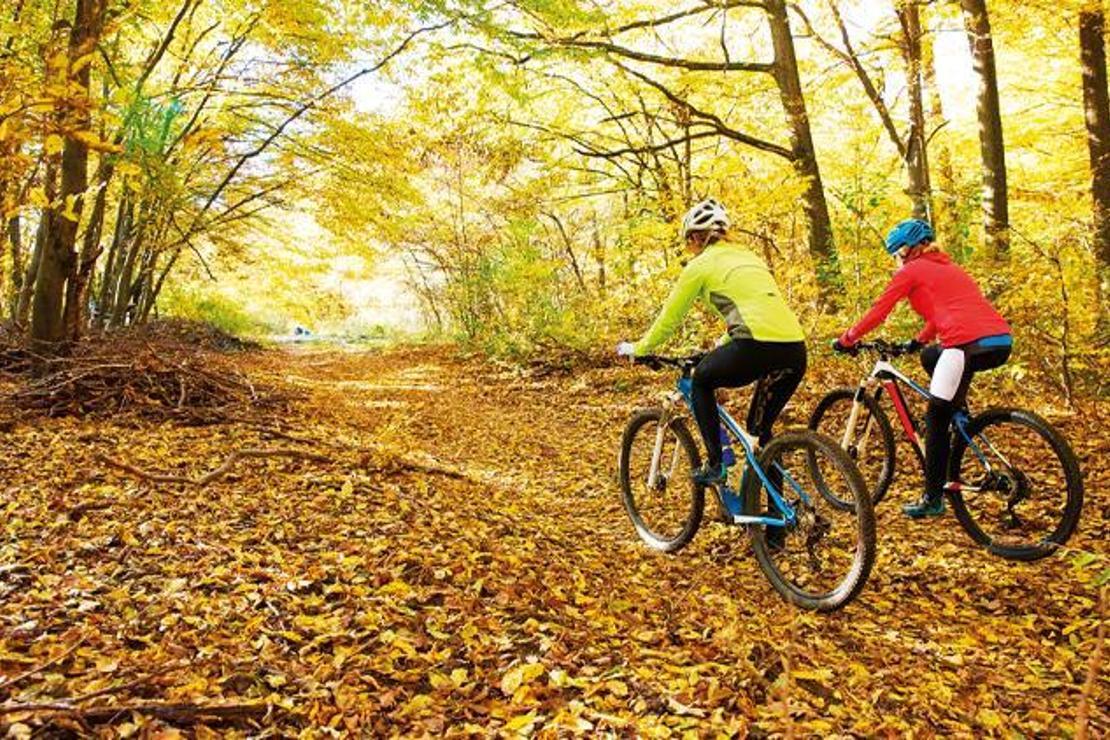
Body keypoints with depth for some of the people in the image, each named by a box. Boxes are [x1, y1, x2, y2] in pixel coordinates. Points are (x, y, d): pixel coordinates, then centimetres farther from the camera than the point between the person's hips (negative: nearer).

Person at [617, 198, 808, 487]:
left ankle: (715, 465, 16)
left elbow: (669, 318, 15)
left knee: (701, 380, 23)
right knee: (760, 428, 24)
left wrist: (638, 349, 30)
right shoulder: (749, 257, 28)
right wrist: (722, 346, 52)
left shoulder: (700, 265, 9)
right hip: (796, 351, 6)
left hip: (757, 347, -6)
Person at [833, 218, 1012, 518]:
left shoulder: (911, 270, 8)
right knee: (930, 357, 33)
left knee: (936, 419, 1)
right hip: (1002, 341, 8)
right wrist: (918, 341, 48)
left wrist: (846, 340, 18)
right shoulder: (946, 267, 30)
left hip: (970, 344, -8)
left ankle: (933, 499, 4)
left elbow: (878, 311, 7)